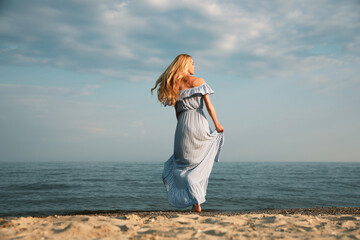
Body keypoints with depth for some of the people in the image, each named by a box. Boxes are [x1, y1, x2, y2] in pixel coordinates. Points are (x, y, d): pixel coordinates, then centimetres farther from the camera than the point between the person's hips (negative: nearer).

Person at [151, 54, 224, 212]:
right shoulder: (198, 81, -1)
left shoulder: (173, 86, 8)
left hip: (183, 124, 2)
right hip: (199, 123, -2)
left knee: (186, 164, 10)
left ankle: (196, 202, 4)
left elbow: (177, 111, 11)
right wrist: (217, 124, 3)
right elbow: (209, 105, -5)